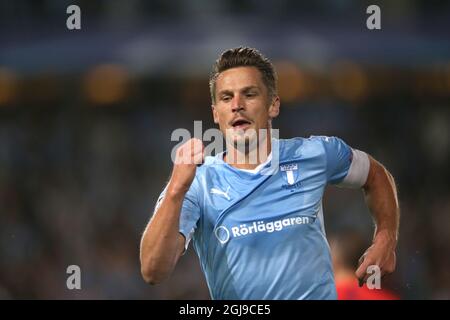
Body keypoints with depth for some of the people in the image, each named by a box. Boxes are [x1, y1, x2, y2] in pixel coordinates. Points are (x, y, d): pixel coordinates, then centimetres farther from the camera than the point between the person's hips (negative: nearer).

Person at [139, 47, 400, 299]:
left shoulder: (315, 155, 3)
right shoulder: (196, 184, -4)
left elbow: (377, 176, 22)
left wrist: (386, 239, 9)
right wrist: (176, 190, -25)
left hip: (317, 294, 1)